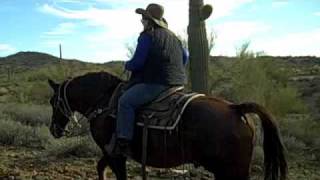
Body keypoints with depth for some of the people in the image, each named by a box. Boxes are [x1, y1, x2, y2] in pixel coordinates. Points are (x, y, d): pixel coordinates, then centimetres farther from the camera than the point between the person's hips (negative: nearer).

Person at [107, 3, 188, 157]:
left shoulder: (147, 36, -8)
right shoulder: (173, 37, 18)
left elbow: (137, 62, -12)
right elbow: (185, 56, 27)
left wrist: (127, 65, 8)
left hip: (156, 83, -10)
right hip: (177, 83, 10)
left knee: (125, 101, -8)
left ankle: (123, 142, -14)